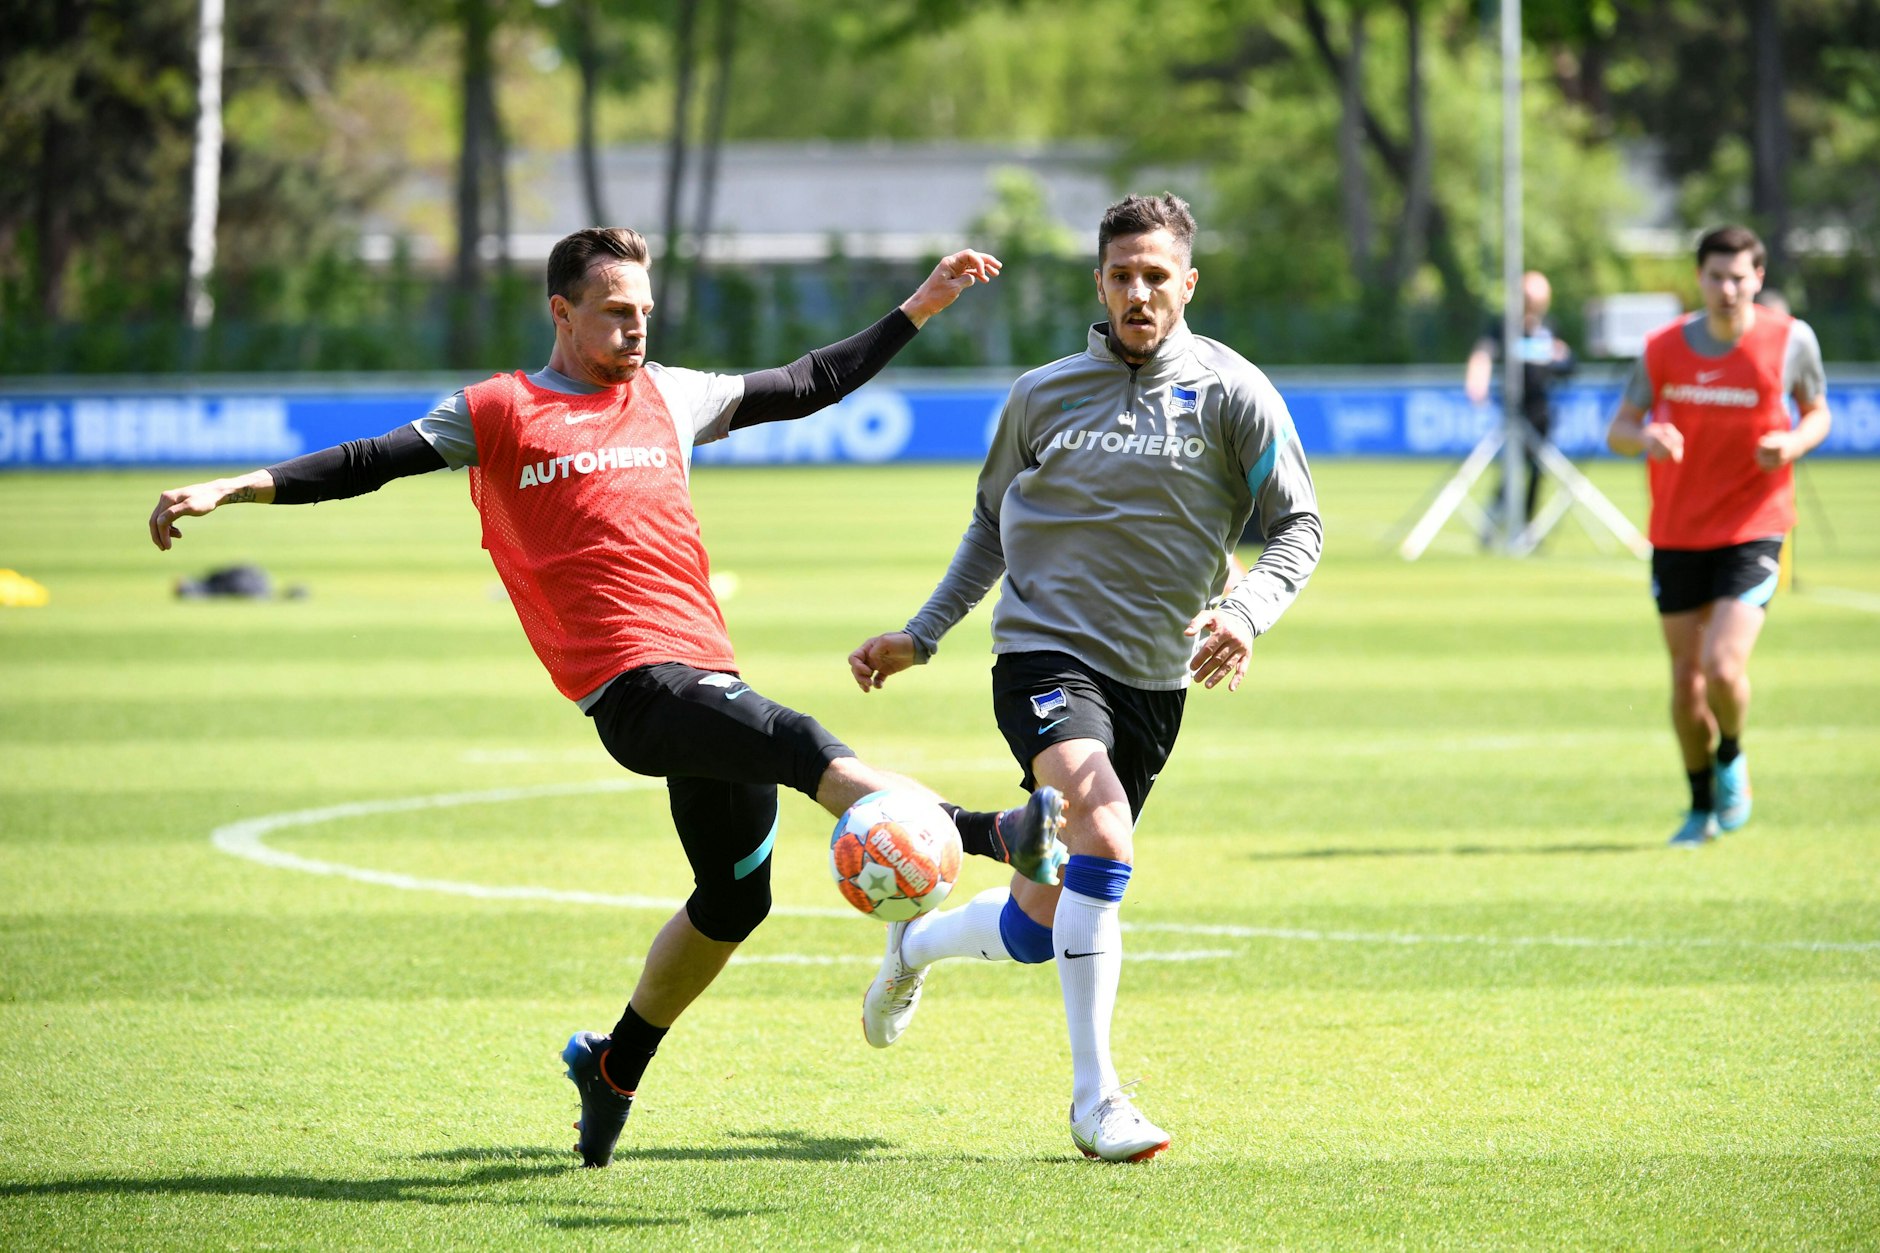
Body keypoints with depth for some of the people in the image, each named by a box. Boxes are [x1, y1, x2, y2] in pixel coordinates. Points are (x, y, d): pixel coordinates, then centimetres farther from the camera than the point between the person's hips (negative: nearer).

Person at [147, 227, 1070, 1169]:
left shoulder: (667, 397, 19)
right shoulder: (500, 413, 5)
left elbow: (806, 387, 29)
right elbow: (367, 464, 2)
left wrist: (919, 309, 28)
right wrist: (231, 490, -7)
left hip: (705, 673, 7)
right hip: (634, 686, -7)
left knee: (735, 899, 14)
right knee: (797, 741, -29)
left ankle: (613, 1066, 32)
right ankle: (991, 837, -44)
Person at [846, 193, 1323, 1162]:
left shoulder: (1231, 393, 1)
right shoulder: (1043, 395, 5)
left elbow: (1298, 526, 2)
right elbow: (991, 526, 20)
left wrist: (1245, 613, -17)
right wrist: (918, 638, 17)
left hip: (1155, 680, 2)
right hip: (1044, 653, -2)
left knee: (1035, 932, 7)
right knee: (1104, 833, -30)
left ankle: (914, 945, 43)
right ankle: (1094, 1098, -25)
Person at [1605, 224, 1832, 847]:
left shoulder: (1790, 340, -6)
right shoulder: (1664, 347, -3)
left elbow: (1818, 414, 8)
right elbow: (1617, 430, 3)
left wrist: (1794, 442, -15)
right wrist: (1644, 436, -21)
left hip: (1753, 531, -3)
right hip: (1677, 534, 3)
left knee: (1724, 667, -18)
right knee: (1686, 678, 6)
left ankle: (1732, 759, 14)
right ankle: (1703, 806, 26)